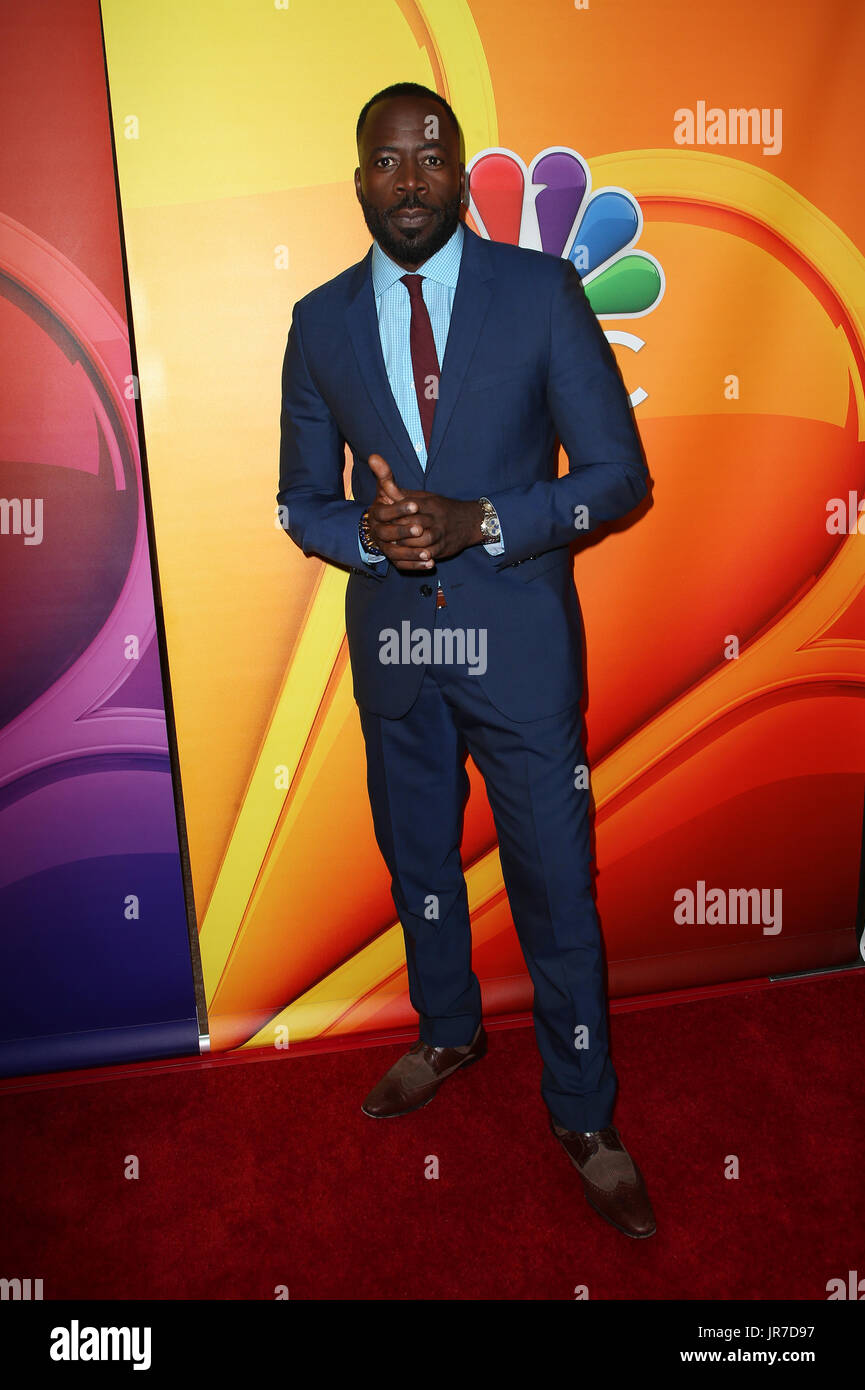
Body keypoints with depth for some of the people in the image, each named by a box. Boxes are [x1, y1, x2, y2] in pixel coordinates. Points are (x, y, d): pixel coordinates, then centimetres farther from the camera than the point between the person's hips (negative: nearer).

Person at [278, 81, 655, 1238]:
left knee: (557, 889, 5)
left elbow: (619, 474, -7)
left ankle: (585, 1120, 27)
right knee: (418, 868, 20)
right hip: (392, 643, 4)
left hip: (520, 640, -3)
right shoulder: (320, 321, 4)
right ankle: (449, 1035, 47)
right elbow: (301, 499, 9)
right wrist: (365, 534, -14)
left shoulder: (542, 290, -5)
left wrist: (478, 521, -21)